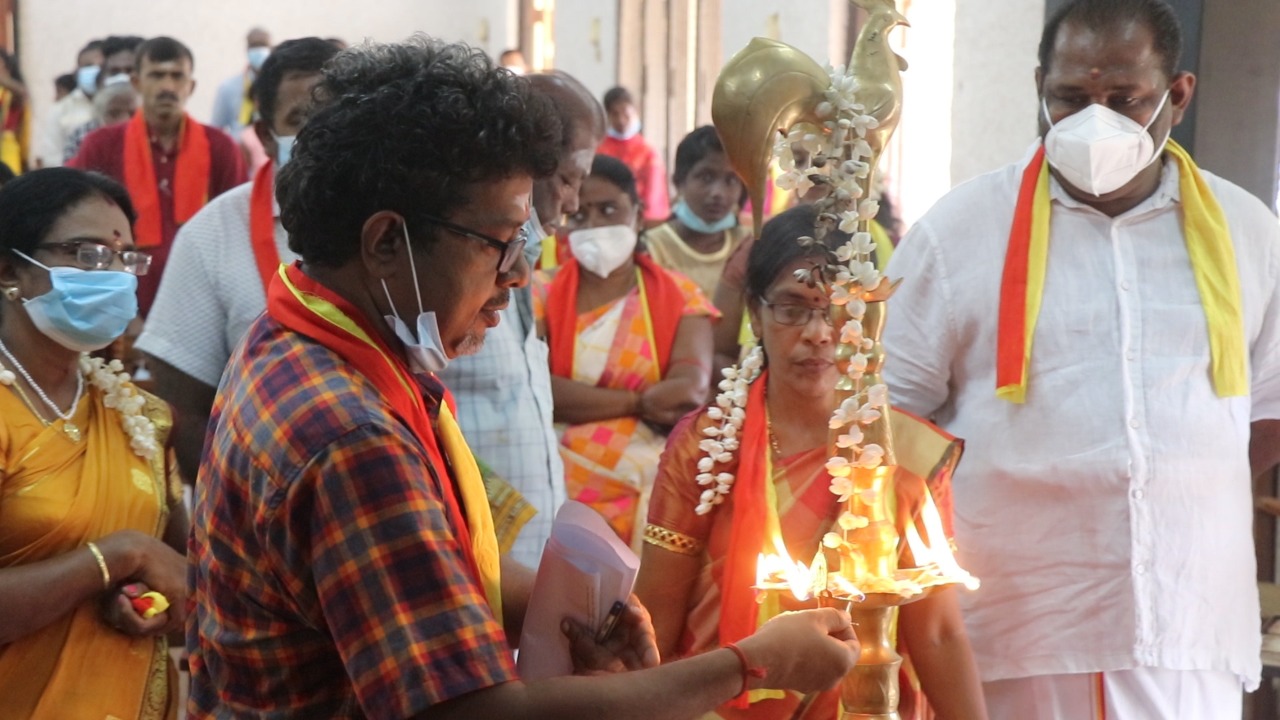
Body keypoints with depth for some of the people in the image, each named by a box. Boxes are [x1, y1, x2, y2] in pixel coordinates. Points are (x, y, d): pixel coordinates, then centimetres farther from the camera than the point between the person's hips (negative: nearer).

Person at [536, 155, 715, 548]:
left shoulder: (680, 295, 9)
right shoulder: (542, 294, 8)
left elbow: (691, 391, -7)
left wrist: (576, 400, -12)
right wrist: (641, 402, -11)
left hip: (651, 492, 1)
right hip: (560, 489, 0)